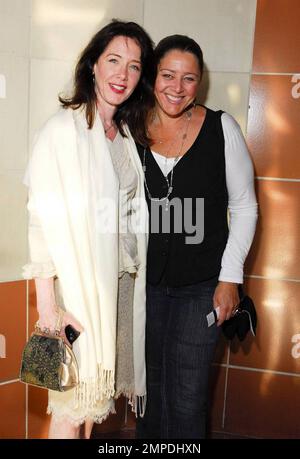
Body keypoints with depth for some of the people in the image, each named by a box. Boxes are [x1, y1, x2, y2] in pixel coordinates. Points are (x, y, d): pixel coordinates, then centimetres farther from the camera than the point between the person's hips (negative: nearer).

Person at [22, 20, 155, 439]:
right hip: (78, 280, -6)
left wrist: (136, 269, 10)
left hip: (122, 278, 6)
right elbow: (44, 221, -16)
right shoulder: (63, 130, -13)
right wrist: (47, 305, -19)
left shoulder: (127, 134, 9)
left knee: (98, 387, 17)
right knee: (72, 402, 6)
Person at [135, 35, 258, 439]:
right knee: (150, 385, 19)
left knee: (186, 398, 4)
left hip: (202, 286, -2)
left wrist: (230, 276, -8)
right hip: (145, 280, 3)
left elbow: (244, 207, -3)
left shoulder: (222, 129, -8)